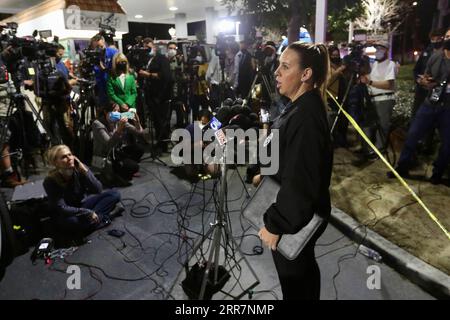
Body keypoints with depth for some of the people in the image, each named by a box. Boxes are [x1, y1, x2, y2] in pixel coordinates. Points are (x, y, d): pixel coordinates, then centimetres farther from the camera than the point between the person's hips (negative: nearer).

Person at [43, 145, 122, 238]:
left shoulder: (80, 169, -16)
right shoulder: (50, 181, -22)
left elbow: (98, 190, -21)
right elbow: (61, 209, -24)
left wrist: (85, 171, -32)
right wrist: (88, 213, -27)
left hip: (83, 204, 3)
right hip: (67, 213, -3)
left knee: (114, 194, -12)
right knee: (70, 221, -39)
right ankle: (101, 217, -16)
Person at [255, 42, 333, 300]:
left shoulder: (306, 117, -29)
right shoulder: (303, 105, 2)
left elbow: (299, 181, -29)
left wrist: (275, 225, -22)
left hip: (296, 217, -9)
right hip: (296, 211, 9)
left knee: (293, 276, 13)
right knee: (303, 266, 28)